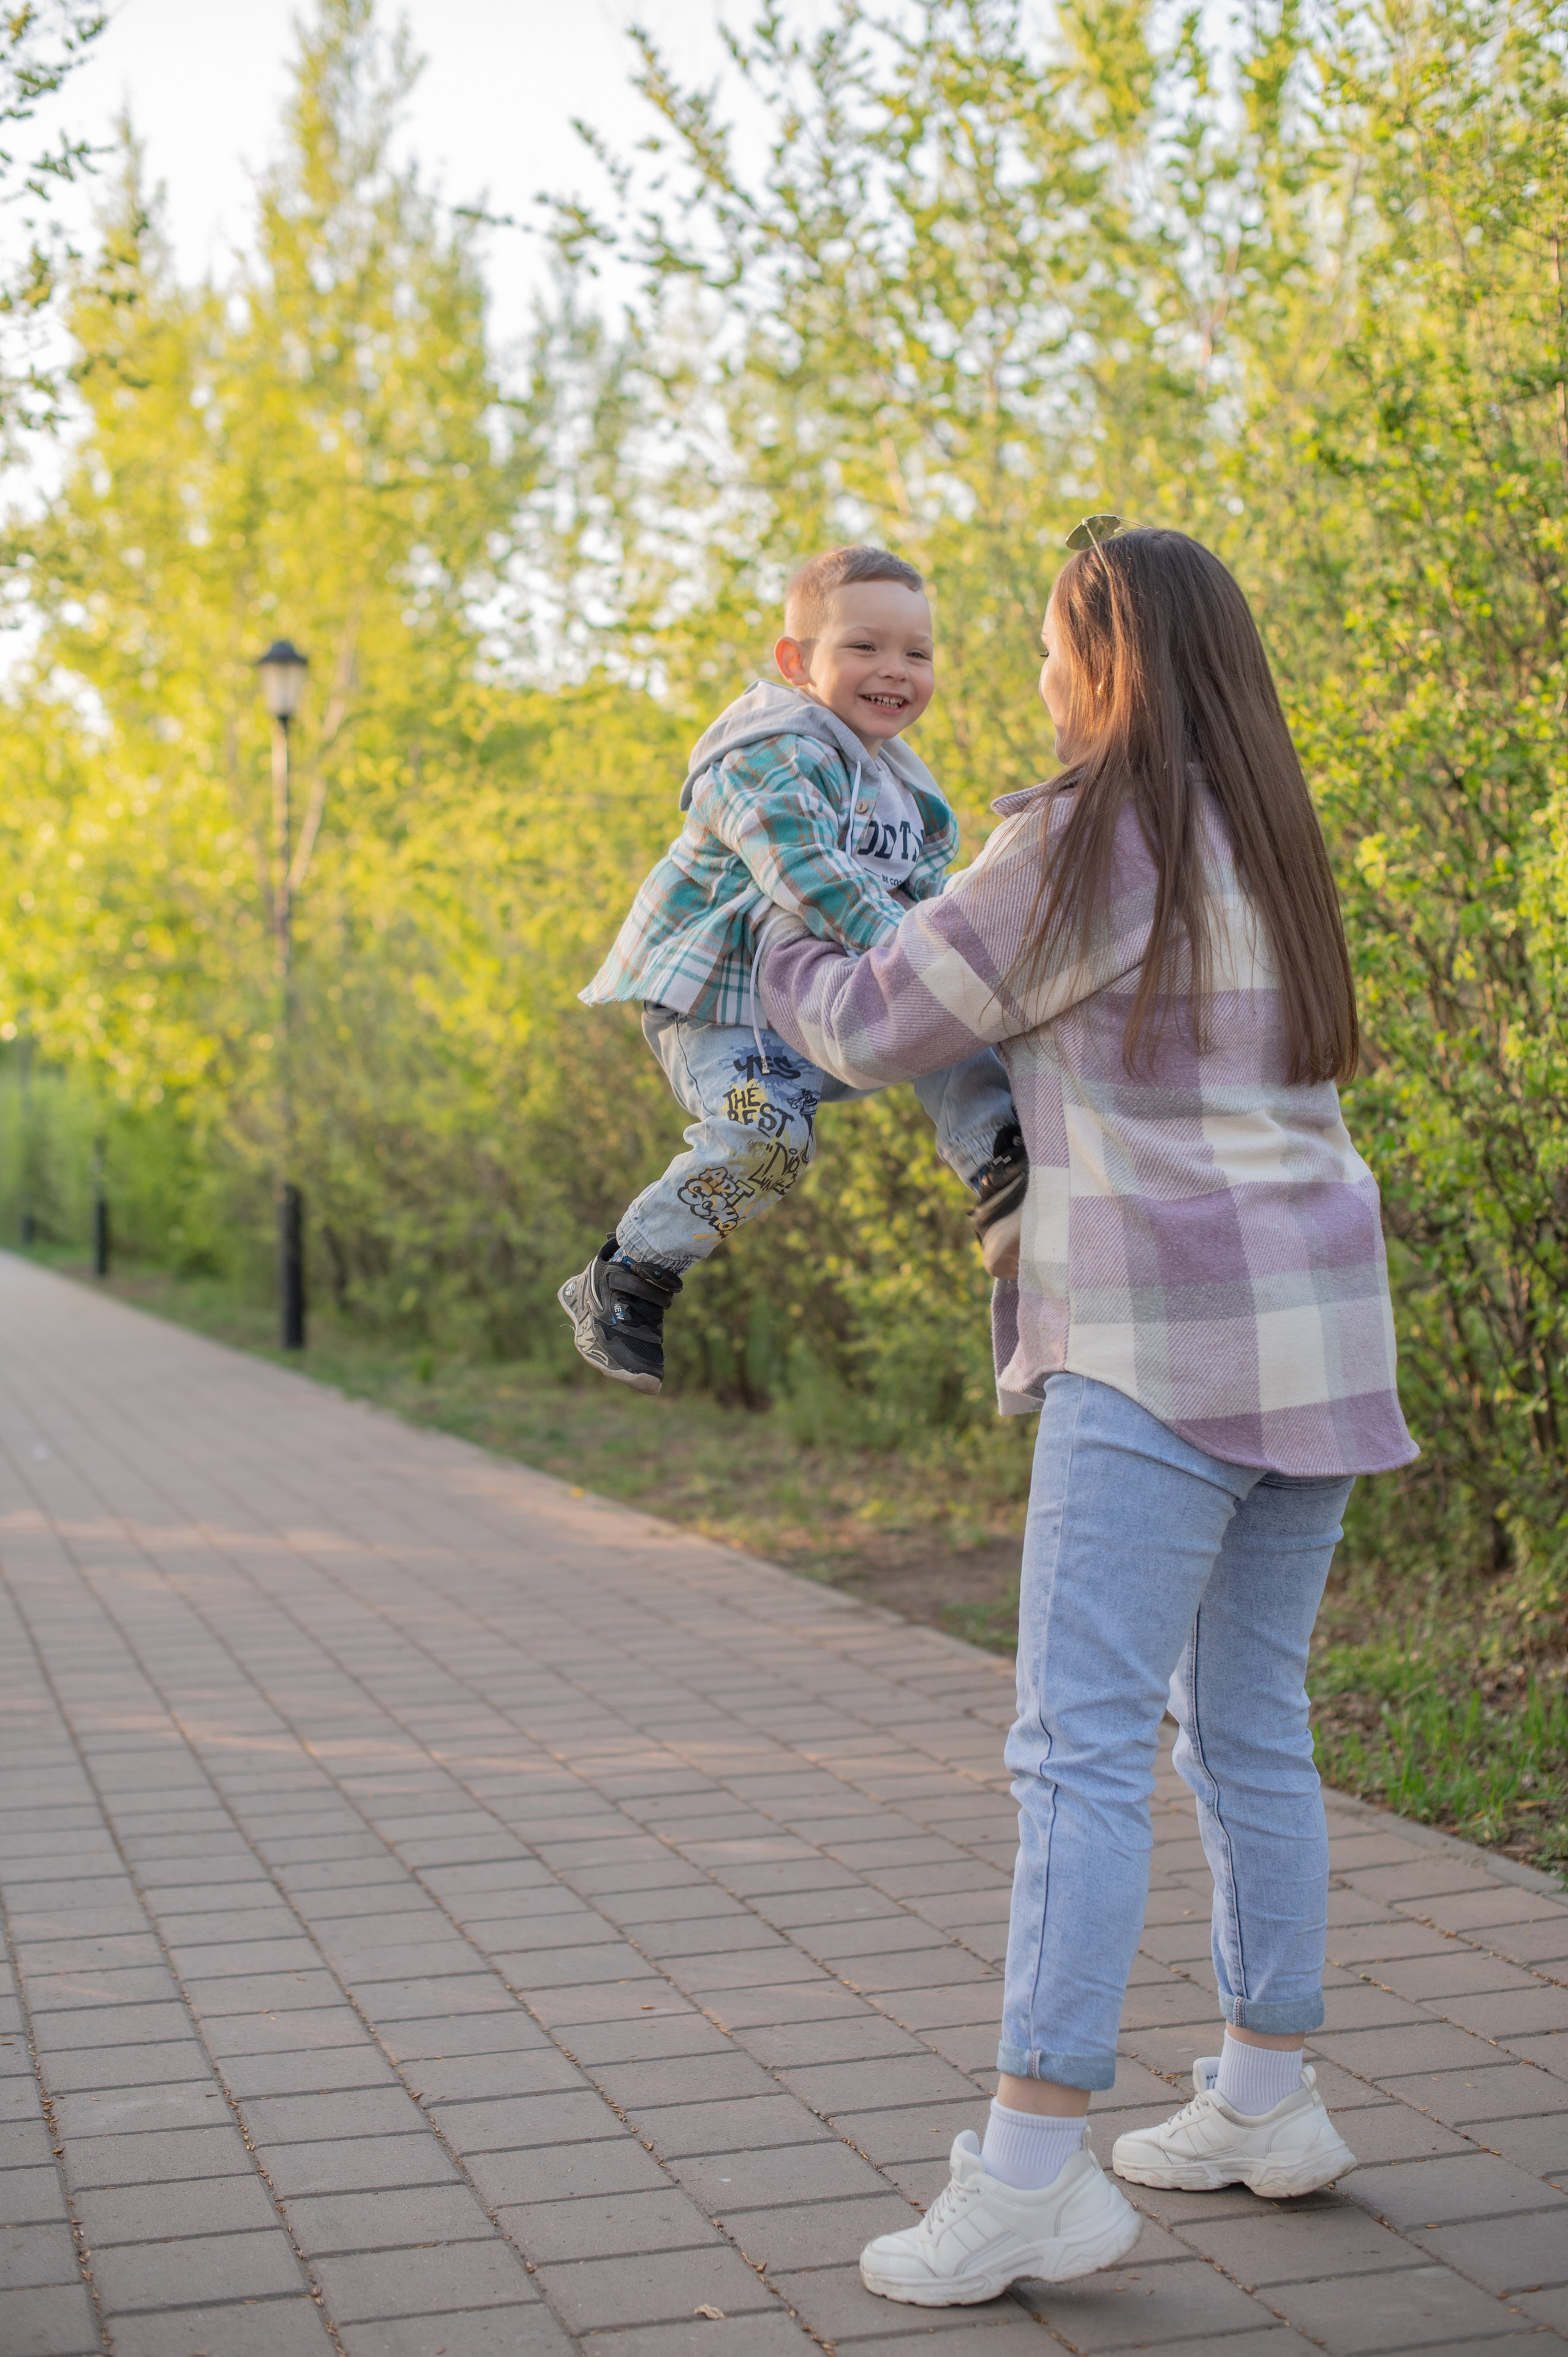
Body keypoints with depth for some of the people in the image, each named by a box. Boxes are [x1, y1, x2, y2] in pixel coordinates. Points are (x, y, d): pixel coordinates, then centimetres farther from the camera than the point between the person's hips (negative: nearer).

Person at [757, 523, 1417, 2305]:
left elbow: (878, 1029, -3)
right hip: (1314, 1330, 9)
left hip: (1165, 1344, -9)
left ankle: (1033, 2172, -10)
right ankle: (1265, 2100, 24)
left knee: (1079, 1742, -9)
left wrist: (769, 953, 16)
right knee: (1248, 1727, 15)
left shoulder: (1084, 842, -10)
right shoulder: (1266, 846, 16)